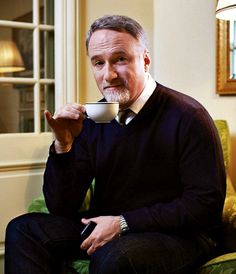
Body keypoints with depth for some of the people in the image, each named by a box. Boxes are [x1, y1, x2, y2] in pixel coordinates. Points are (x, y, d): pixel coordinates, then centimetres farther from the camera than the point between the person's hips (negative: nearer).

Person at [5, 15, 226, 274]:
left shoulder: (187, 116, -15)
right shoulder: (91, 118, -1)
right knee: (23, 229, -9)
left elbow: (206, 203, -17)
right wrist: (63, 144, -18)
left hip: (180, 235, -4)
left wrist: (124, 223, -19)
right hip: (105, 226, 5)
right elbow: (61, 208, -2)